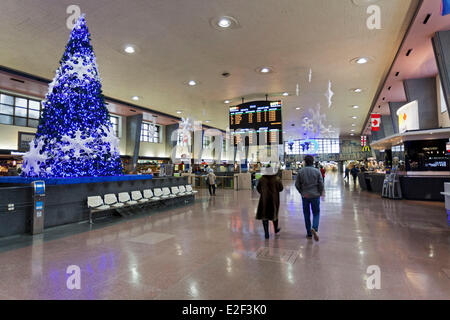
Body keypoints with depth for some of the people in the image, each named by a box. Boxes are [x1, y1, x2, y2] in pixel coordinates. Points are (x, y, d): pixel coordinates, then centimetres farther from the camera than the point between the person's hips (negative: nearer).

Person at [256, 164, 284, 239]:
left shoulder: (262, 179, -10)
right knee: (274, 214, 20)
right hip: (274, 200, 1)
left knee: (264, 216, 5)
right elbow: (280, 188, -2)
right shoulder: (277, 179, -11)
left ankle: (266, 233, 3)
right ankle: (276, 229, 38)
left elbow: (258, 189, 1)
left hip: (264, 200, -1)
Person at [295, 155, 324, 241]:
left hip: (305, 196, 1)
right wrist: (320, 193, 10)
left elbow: (297, 184, -2)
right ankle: (315, 228, -13)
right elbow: (321, 184, -7)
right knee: (316, 213, 11)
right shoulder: (317, 171, -6)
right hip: (315, 195, -1)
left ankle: (309, 233, 16)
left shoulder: (301, 172, -4)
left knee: (307, 215, 11)